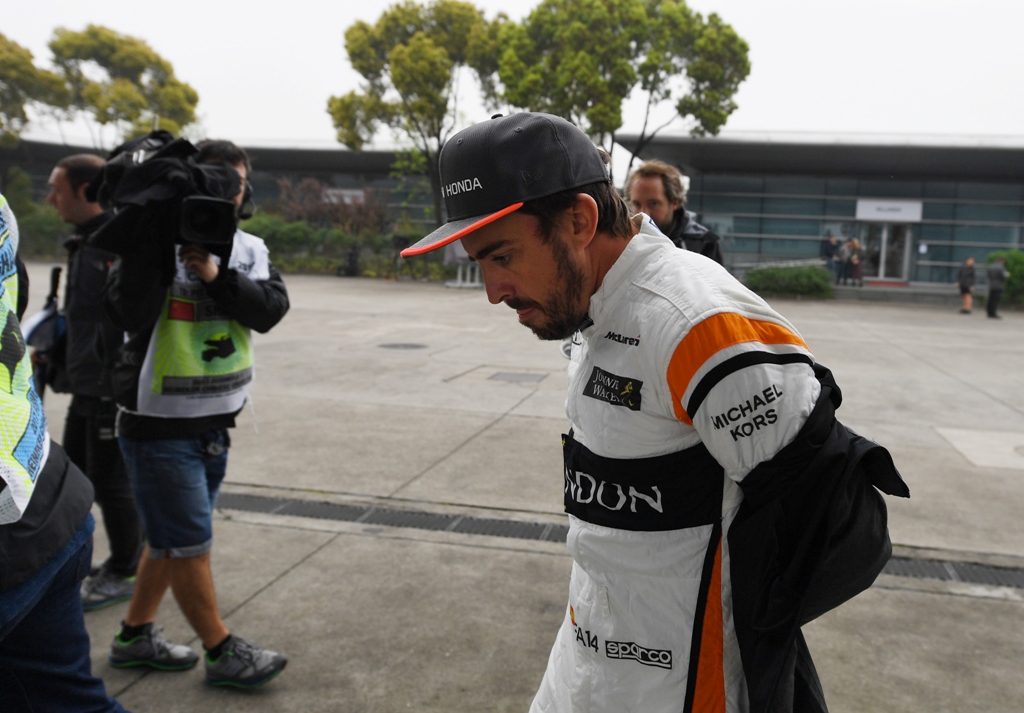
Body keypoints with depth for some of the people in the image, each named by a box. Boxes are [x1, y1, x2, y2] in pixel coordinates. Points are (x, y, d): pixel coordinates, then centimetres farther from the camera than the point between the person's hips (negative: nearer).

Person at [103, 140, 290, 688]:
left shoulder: (250, 250, 5)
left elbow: (270, 310, -11)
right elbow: (130, 315, -24)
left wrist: (218, 275, -25)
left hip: (214, 423, 6)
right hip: (159, 423, -6)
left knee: (171, 537, 17)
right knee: (189, 543, 1)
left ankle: (135, 635, 35)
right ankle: (222, 653, 15)